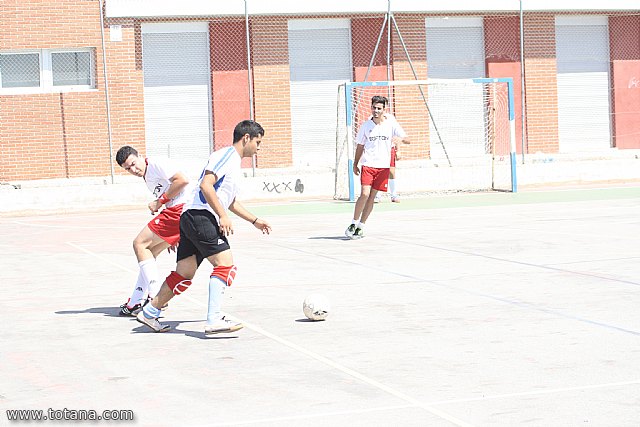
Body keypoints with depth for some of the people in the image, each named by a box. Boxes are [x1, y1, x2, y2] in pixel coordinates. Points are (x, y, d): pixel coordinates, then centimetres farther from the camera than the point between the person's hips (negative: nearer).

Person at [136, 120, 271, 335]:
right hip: (200, 215, -10)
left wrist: (255, 220, 39)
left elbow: (231, 202, 39)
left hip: (192, 220, 10)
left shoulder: (235, 163, 26)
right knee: (226, 265, -17)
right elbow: (206, 184, -18)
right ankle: (214, 321, -24)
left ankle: (149, 313, 21)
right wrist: (223, 216, -21)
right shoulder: (227, 154, -5)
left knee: (184, 273, 12)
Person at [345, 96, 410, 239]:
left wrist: (401, 139, -26)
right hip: (367, 165, -1)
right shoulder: (366, 126, 2)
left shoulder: (391, 124, 0)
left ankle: (360, 227, 12)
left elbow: (407, 140, -3)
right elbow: (360, 146, 12)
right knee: (364, 194, -15)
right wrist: (355, 164, 12)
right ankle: (353, 224, -3)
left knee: (372, 197, 3)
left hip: (383, 166, 1)